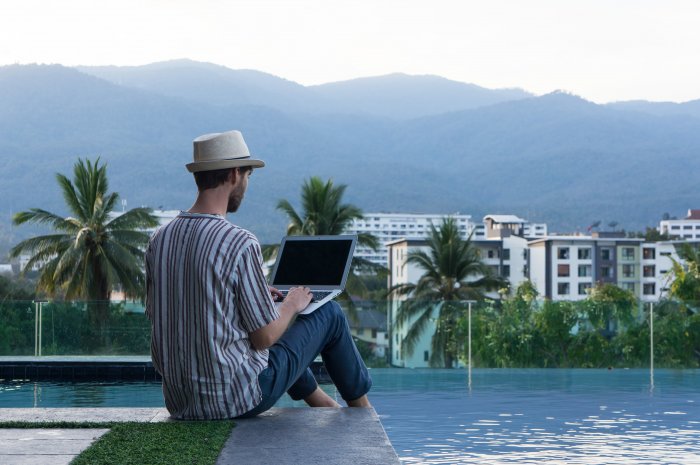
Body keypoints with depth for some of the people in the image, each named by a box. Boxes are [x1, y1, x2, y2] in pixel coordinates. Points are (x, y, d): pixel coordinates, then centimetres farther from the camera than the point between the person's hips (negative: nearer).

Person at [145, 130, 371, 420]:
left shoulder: (159, 241, -2)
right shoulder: (240, 245, -22)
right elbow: (264, 338, -17)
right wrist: (292, 305, 6)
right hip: (239, 400, -7)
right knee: (329, 313, 15)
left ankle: (324, 404, 51)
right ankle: (361, 410, 38)